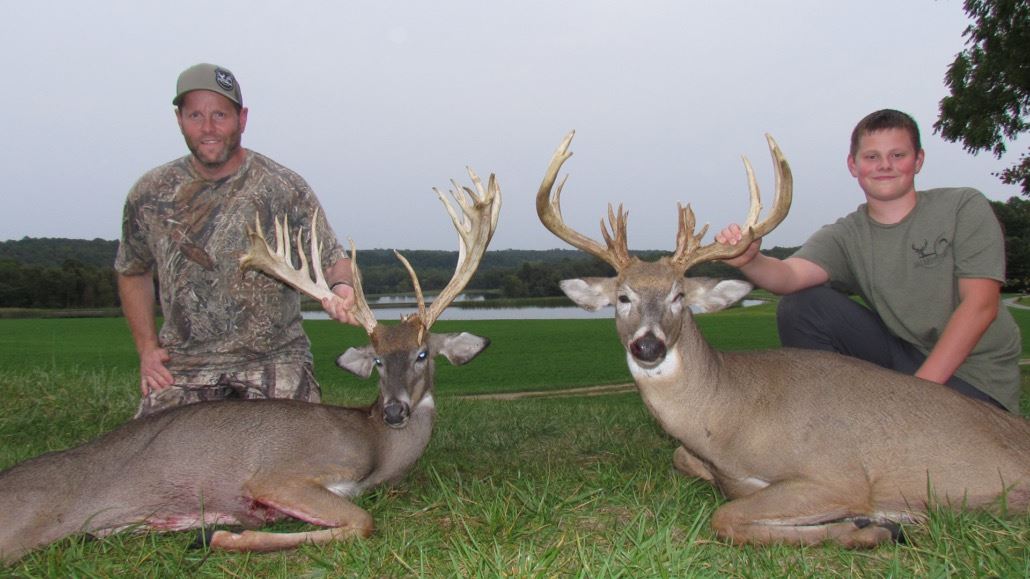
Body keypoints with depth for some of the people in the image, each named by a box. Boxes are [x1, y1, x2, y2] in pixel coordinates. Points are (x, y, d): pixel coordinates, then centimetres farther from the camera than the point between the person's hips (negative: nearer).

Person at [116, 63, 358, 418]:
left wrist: (341, 287, -29)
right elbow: (132, 272, 18)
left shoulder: (284, 187, -4)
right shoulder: (150, 194, 4)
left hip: (275, 357, -2)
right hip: (185, 361, 2)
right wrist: (147, 348, 8)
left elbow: (332, 258, -5)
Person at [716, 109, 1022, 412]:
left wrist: (920, 389, -22)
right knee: (800, 306, -11)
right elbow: (793, 274, -21)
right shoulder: (844, 237, -2)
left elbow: (980, 305, -15)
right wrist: (749, 261, -45)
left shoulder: (964, 208, -7)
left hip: (975, 374, -3)